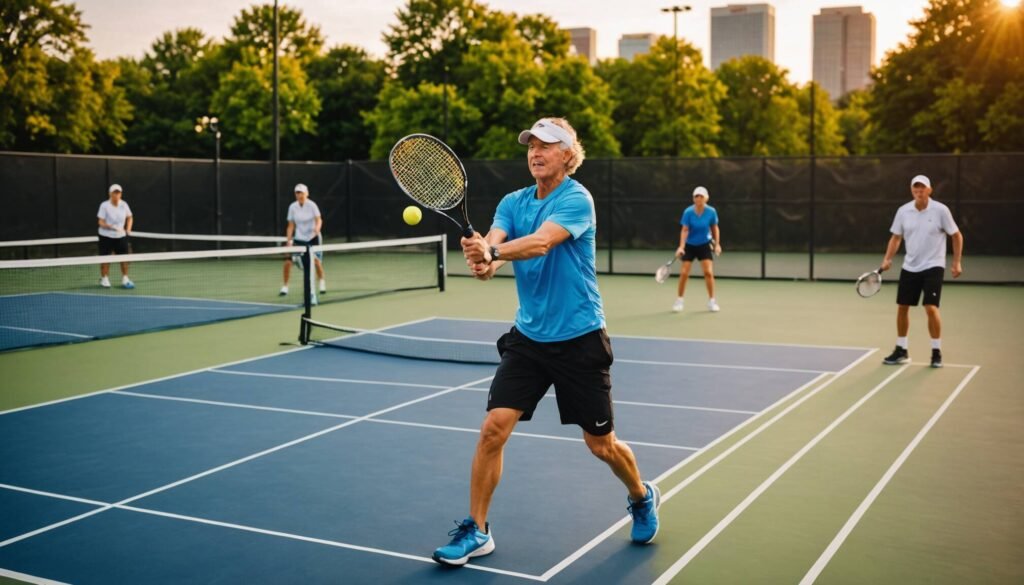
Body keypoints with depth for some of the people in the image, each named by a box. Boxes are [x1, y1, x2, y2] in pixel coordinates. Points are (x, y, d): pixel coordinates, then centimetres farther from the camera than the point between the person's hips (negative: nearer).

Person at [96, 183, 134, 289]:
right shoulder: (104, 205, -11)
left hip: (121, 236, 3)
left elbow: (130, 217, 14)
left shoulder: (124, 204, -1)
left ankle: (125, 279, 11)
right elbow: (101, 222, -12)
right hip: (106, 236, -3)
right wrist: (111, 227, -29)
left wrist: (128, 228, -2)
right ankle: (104, 279, 18)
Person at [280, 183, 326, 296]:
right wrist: (289, 240, -5)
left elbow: (319, 220, -19)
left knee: (316, 261, -13)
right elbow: (291, 226, 2)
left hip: (313, 238, -2)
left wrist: (317, 228, -41)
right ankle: (285, 286, 6)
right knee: (288, 261, -10)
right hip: (299, 239, 2)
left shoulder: (312, 205, -10)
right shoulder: (292, 207, -2)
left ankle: (322, 282, 14)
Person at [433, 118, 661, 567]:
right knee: (493, 428, -8)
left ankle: (642, 497, 39)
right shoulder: (513, 202, 4)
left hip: (579, 340, -4)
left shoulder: (577, 199, -14)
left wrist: (493, 253, -49)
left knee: (601, 444, 8)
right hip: (528, 337, 4)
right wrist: (482, 256, -38)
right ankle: (476, 530, 8)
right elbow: (493, 240, -15)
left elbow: (541, 242, -32)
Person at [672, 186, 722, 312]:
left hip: (704, 245, 1)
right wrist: (681, 247, -28)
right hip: (689, 245, -1)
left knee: (708, 272, -10)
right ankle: (679, 301, 11)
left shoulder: (711, 211, -13)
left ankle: (712, 301, 4)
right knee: (684, 273, -5)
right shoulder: (688, 212, -18)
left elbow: (715, 228, 2)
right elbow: (684, 230, -19)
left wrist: (717, 244, -2)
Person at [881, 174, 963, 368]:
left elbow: (957, 236, -1)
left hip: (933, 267, -4)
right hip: (909, 267, 4)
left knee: (931, 308, -14)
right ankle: (901, 350, 21)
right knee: (902, 307, 6)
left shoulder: (940, 210, -9)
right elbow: (896, 237, 8)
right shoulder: (903, 211, 0)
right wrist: (887, 259, -5)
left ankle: (936, 352, 2)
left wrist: (956, 262, -5)